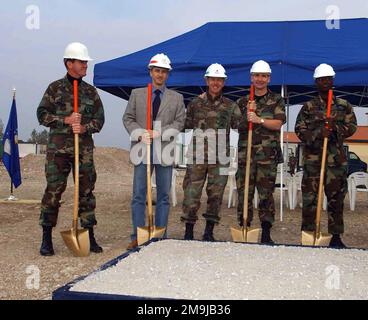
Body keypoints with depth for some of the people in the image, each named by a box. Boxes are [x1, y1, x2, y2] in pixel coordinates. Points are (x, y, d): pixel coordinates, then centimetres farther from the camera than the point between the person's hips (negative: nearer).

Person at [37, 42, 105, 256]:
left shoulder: (91, 91, 12)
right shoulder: (55, 88, 4)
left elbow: (99, 119, 8)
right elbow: (42, 114, 0)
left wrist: (84, 127, -11)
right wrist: (65, 120, -13)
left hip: (85, 149, 3)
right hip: (58, 148, -3)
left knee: (86, 191, 5)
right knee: (53, 191, -4)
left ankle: (90, 237, 14)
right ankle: (47, 238, 7)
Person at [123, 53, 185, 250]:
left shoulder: (176, 98, 12)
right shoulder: (137, 94, 12)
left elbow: (179, 122, 3)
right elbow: (128, 118, 7)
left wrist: (160, 133, -12)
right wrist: (140, 134, -10)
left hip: (165, 150, 1)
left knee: (163, 196, 5)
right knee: (138, 195, -1)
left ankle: (160, 237, 14)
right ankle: (137, 236, 6)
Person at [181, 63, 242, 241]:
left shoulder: (230, 106, 9)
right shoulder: (195, 103, 8)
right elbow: (186, 126, 12)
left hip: (220, 158, 1)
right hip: (197, 156, -1)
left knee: (216, 194, 5)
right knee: (192, 192, -1)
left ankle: (209, 232, 17)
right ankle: (188, 232, 12)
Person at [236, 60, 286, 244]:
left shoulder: (276, 101, 9)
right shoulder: (242, 102, 15)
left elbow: (278, 124, -5)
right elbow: (237, 126, 9)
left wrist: (259, 120, -19)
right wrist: (247, 114, -7)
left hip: (268, 155, -2)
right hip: (245, 153, 2)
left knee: (266, 193, -2)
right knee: (244, 192, 2)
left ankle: (266, 234, 5)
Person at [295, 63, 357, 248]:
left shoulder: (344, 106, 11)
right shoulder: (308, 107, 7)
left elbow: (352, 127, 5)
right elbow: (299, 129, 0)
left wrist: (336, 127, -14)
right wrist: (318, 133, -17)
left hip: (337, 158, 2)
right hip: (312, 158, -1)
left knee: (336, 197, 4)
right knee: (309, 197, -1)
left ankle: (336, 236, 13)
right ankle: (308, 233, 8)